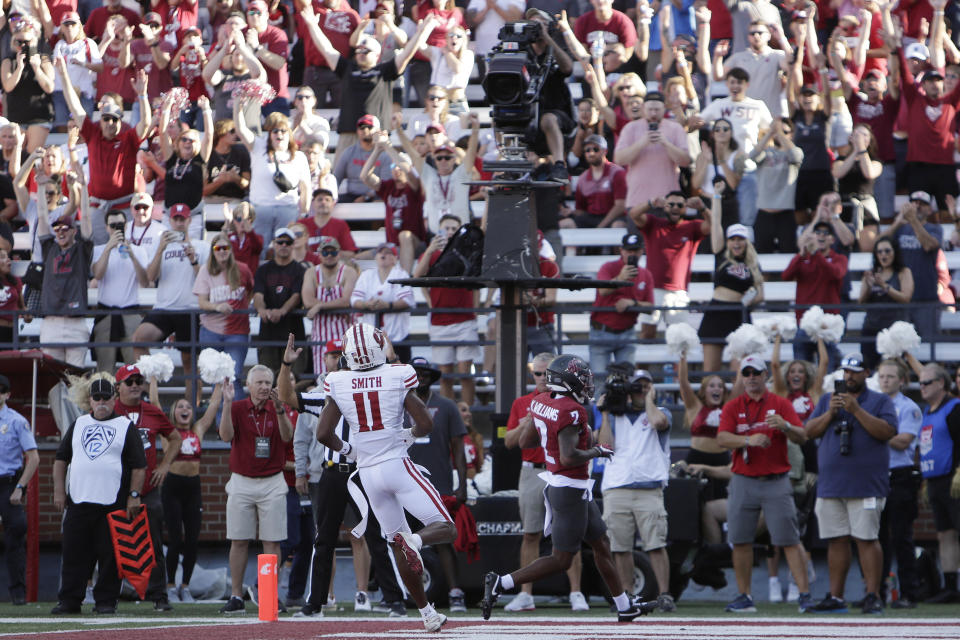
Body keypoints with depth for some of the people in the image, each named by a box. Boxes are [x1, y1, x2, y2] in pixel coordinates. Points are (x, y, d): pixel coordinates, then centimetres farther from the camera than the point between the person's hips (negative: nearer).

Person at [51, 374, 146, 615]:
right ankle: (69, 600, 6)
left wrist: (134, 495, -6)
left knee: (110, 554, -3)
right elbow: (61, 459, 17)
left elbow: (139, 466, 2)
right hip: (78, 502, 3)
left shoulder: (125, 426, 6)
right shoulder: (78, 424, 16)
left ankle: (106, 601, 5)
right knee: (73, 553, 1)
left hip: (113, 504, -3)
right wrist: (59, 491, 8)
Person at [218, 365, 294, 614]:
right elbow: (226, 435, -16)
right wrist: (227, 403, -24)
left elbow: (287, 437, -14)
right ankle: (236, 596, 4)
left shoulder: (278, 409, 3)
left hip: (272, 483, 0)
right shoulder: (237, 408, 1)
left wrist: (279, 409, -28)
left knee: (272, 540, 0)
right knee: (239, 541, 0)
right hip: (241, 482, 0)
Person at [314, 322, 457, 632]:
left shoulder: (339, 385, -3)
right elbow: (426, 424, -8)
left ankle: (427, 613, 17)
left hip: (367, 472, 3)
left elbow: (323, 434, -4)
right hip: (397, 464, -3)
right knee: (446, 529, -1)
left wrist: (346, 449, 16)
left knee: (397, 543, 15)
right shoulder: (397, 378, -8)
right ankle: (416, 540, -35)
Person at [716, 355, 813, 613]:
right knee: (740, 541, 2)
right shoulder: (732, 407, 9)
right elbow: (722, 439, -5)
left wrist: (785, 426, -24)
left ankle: (805, 594, -7)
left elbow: (802, 437, -3)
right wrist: (749, 440, -22)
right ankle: (744, 597, 11)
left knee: (789, 540, -7)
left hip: (776, 482, -2)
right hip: (743, 482, 2)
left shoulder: (781, 405, 5)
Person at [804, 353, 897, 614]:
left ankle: (873, 596, -5)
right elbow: (810, 431, 10)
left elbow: (886, 431, -10)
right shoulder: (827, 400, 18)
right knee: (836, 541, 6)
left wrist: (856, 410, -14)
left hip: (866, 486, -4)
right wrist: (830, 413, -6)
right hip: (830, 484, 4)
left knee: (866, 539, -8)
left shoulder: (880, 401, 5)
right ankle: (835, 597, 11)